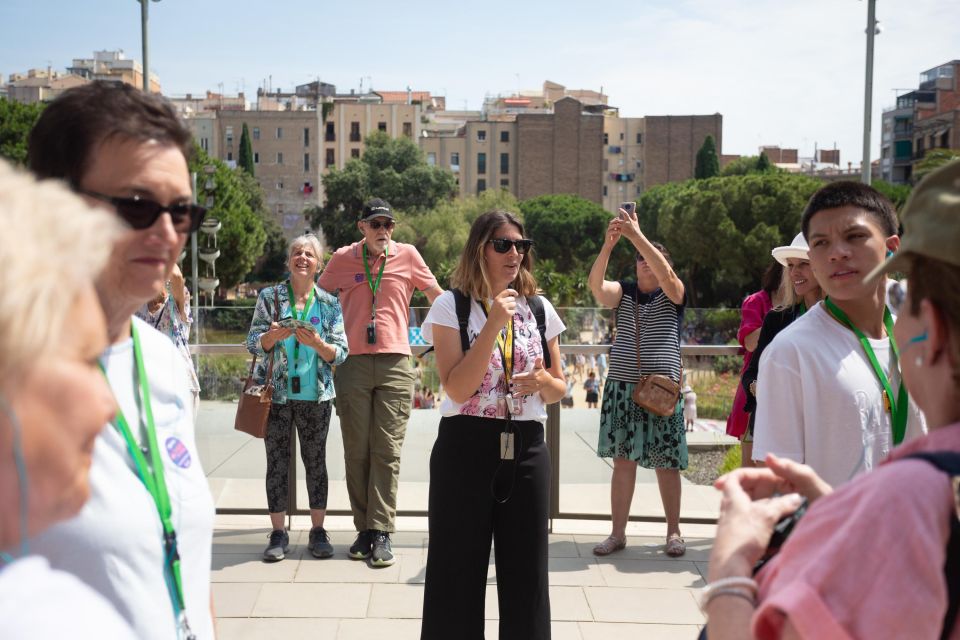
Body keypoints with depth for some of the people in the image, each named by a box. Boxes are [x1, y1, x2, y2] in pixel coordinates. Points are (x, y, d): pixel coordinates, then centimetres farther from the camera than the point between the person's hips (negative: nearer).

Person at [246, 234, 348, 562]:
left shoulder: (330, 304, 6)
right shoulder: (270, 297, 4)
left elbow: (340, 353, 1)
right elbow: (254, 344, 0)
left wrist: (317, 343, -18)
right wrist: (273, 335, -21)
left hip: (316, 395, 1)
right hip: (276, 393, 0)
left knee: (315, 461, 5)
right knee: (277, 462, 3)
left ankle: (318, 531, 15)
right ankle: (278, 533, 13)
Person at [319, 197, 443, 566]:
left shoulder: (407, 255, 8)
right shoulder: (343, 259, 9)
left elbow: (437, 296, 18)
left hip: (395, 365, -1)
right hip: (353, 364, 1)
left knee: (387, 451, -4)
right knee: (356, 452, 3)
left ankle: (382, 532, -3)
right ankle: (364, 530, 10)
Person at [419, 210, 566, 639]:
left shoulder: (539, 309, 8)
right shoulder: (451, 306, -3)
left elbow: (559, 387, 15)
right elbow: (458, 389, -14)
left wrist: (544, 382, -9)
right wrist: (493, 324, -19)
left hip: (526, 450, 4)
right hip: (466, 449, -3)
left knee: (525, 573, 10)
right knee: (459, 572, 5)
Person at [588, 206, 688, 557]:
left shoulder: (673, 294, 4)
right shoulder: (624, 292, 10)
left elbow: (666, 274, -19)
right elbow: (596, 285, -11)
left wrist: (637, 235, -26)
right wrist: (608, 244, -25)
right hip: (622, 387, 2)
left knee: (666, 463, 3)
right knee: (623, 461, 3)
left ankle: (674, 532, 16)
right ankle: (617, 533, 10)